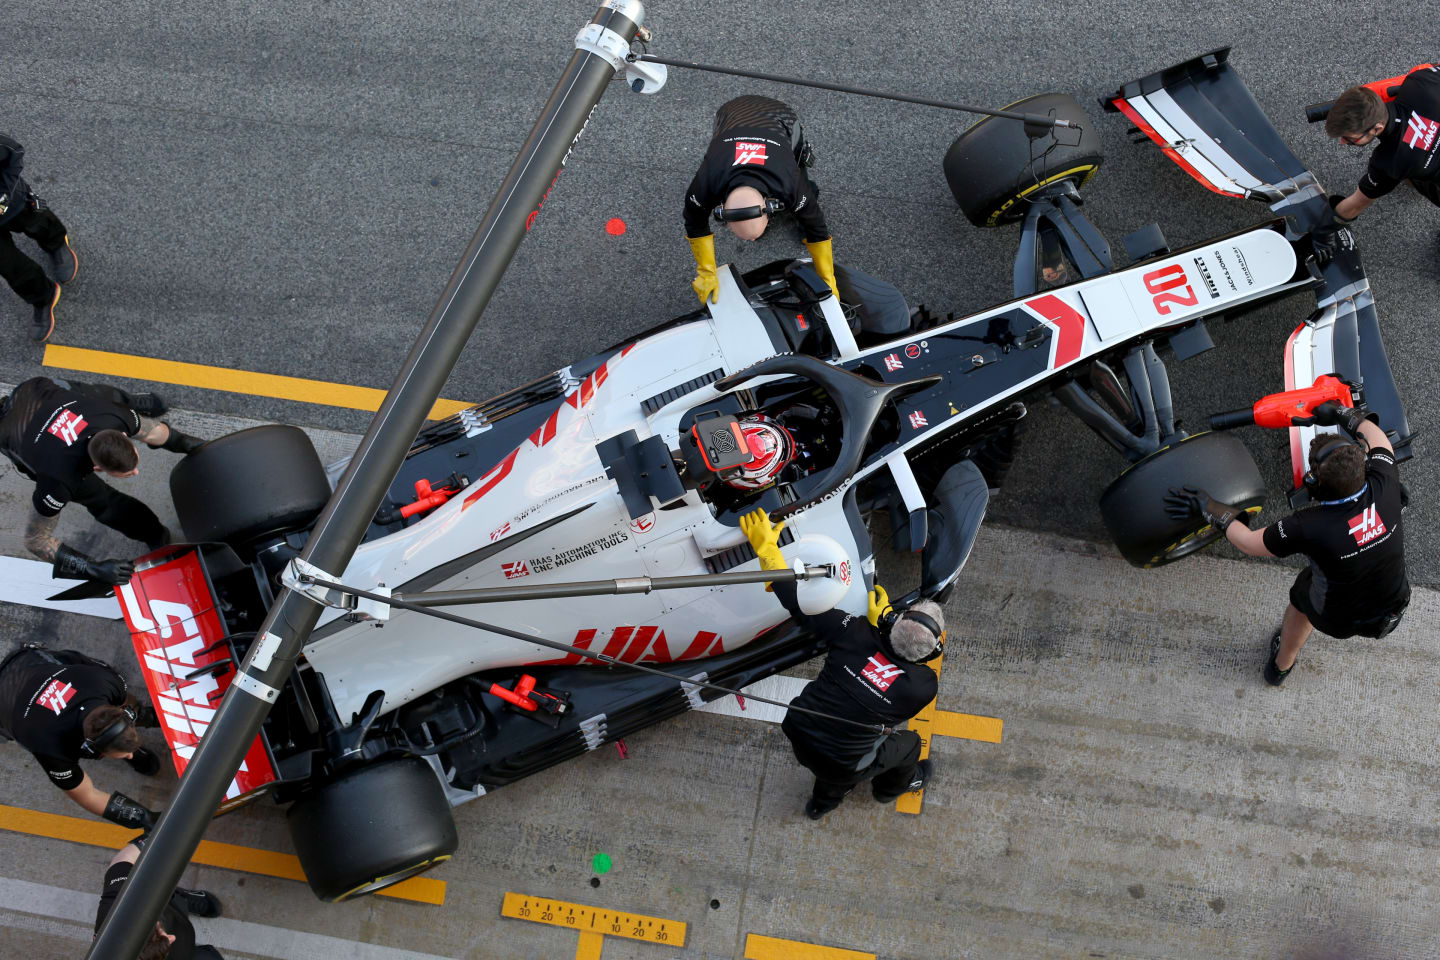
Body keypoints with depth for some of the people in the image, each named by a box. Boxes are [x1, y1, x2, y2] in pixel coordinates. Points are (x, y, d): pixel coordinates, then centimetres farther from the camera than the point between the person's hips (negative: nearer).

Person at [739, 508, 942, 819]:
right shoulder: (924, 685, -25)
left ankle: (823, 801, 63)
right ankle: (893, 787, 57)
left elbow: (798, 601, -16)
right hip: (839, 765, -3)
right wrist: (879, 623, 0)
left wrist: (765, 546, -5)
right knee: (909, 744, 25)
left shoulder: (857, 635, -23)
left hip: (798, 734, 3)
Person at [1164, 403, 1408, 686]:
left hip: (1336, 620, -3)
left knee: (1304, 594, 31)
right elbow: (1378, 439, -5)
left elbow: (1249, 543, -17)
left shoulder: (1308, 527, -36)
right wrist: (1342, 413, 7)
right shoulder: (1383, 488, -28)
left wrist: (1208, 509, -9)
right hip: (1391, 613, 3)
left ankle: (1281, 666, 57)